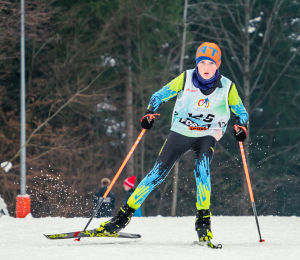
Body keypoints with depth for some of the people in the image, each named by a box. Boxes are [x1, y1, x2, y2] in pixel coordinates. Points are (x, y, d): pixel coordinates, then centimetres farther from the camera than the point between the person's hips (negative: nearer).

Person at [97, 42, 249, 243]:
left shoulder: (227, 87, -8)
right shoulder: (186, 79, -8)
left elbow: (241, 112, 3)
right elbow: (160, 95, 0)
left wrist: (242, 127, -19)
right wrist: (150, 113, -18)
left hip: (207, 136, -1)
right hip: (180, 133, 1)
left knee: (202, 168, -29)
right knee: (159, 173, -5)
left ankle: (203, 220, -23)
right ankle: (125, 214, 2)